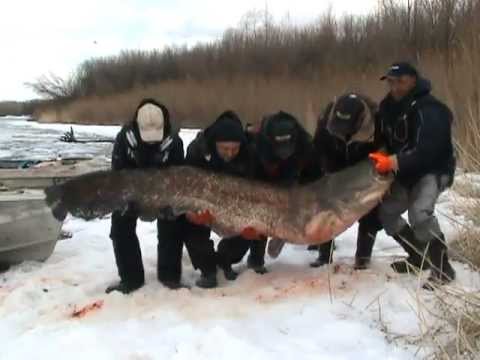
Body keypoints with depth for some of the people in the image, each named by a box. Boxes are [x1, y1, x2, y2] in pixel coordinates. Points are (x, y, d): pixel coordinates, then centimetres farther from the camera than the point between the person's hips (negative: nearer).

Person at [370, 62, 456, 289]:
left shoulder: (428, 109, -25)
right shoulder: (388, 106, 2)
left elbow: (427, 150, -35)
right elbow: (385, 137, 12)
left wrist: (394, 162, -39)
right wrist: (381, 154, -8)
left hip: (434, 170, -9)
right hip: (407, 174, 9)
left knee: (419, 212, -30)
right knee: (386, 211, 8)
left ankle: (442, 268, -14)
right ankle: (419, 255, 25)